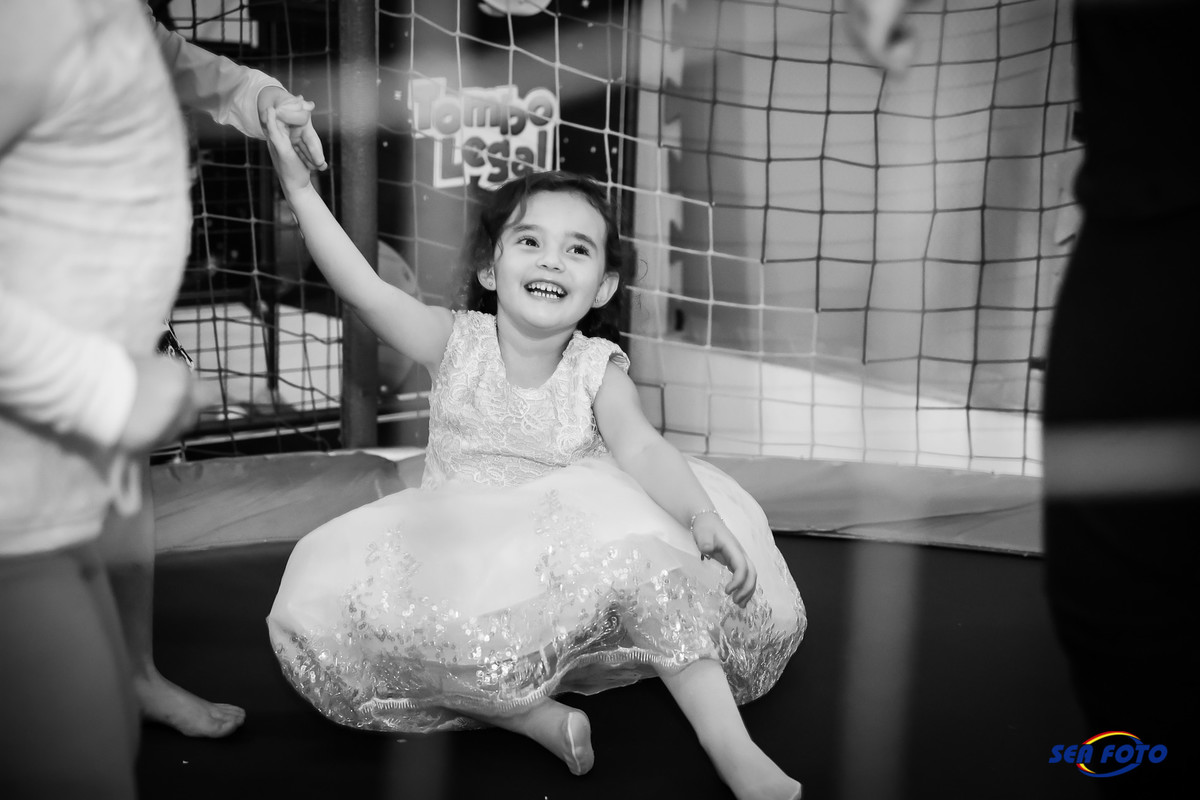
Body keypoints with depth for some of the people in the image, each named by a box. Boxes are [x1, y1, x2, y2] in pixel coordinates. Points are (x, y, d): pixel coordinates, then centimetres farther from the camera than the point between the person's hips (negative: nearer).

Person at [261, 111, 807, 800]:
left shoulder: (599, 369, -5)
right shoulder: (455, 343, -4)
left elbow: (642, 449, -20)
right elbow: (363, 288, -13)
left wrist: (705, 519, -39)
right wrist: (301, 188, -21)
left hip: (576, 559, -1)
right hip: (462, 570, 1)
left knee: (647, 553, -32)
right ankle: (540, 718, -24)